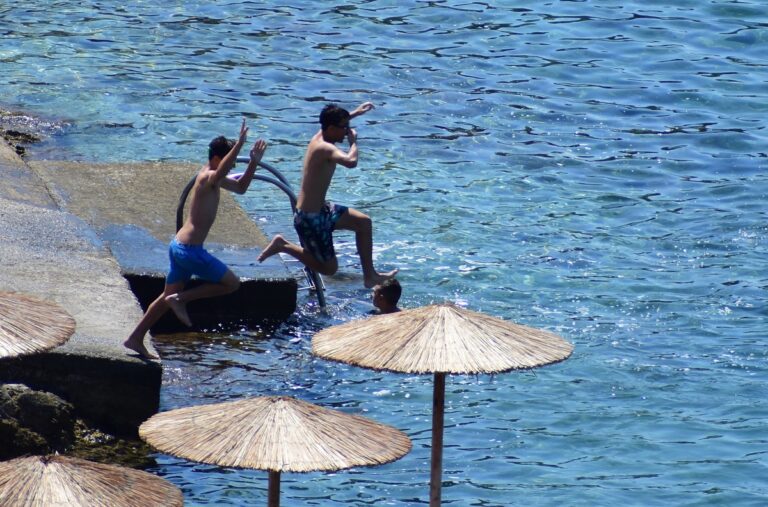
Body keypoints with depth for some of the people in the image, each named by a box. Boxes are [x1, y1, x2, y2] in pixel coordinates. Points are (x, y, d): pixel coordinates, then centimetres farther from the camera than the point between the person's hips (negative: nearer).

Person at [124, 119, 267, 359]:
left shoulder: (212, 177, 14)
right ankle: (180, 299, -3)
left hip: (180, 246, 10)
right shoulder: (207, 178, -17)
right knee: (231, 283, -3)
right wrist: (240, 143, -49)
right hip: (190, 249, -10)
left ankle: (135, 339, 23)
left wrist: (254, 162, 13)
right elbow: (221, 171, -42)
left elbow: (240, 187, 27)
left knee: (168, 297, 19)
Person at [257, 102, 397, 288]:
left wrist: (355, 113, 28)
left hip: (320, 209, 10)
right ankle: (284, 246, 8)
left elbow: (334, 120, 29)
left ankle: (369, 276, 26)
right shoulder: (325, 148, -27)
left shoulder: (320, 136, 2)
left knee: (363, 222, 18)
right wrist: (353, 141, -27)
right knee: (329, 268, 6)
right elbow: (351, 162, -46)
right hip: (310, 219, -10)